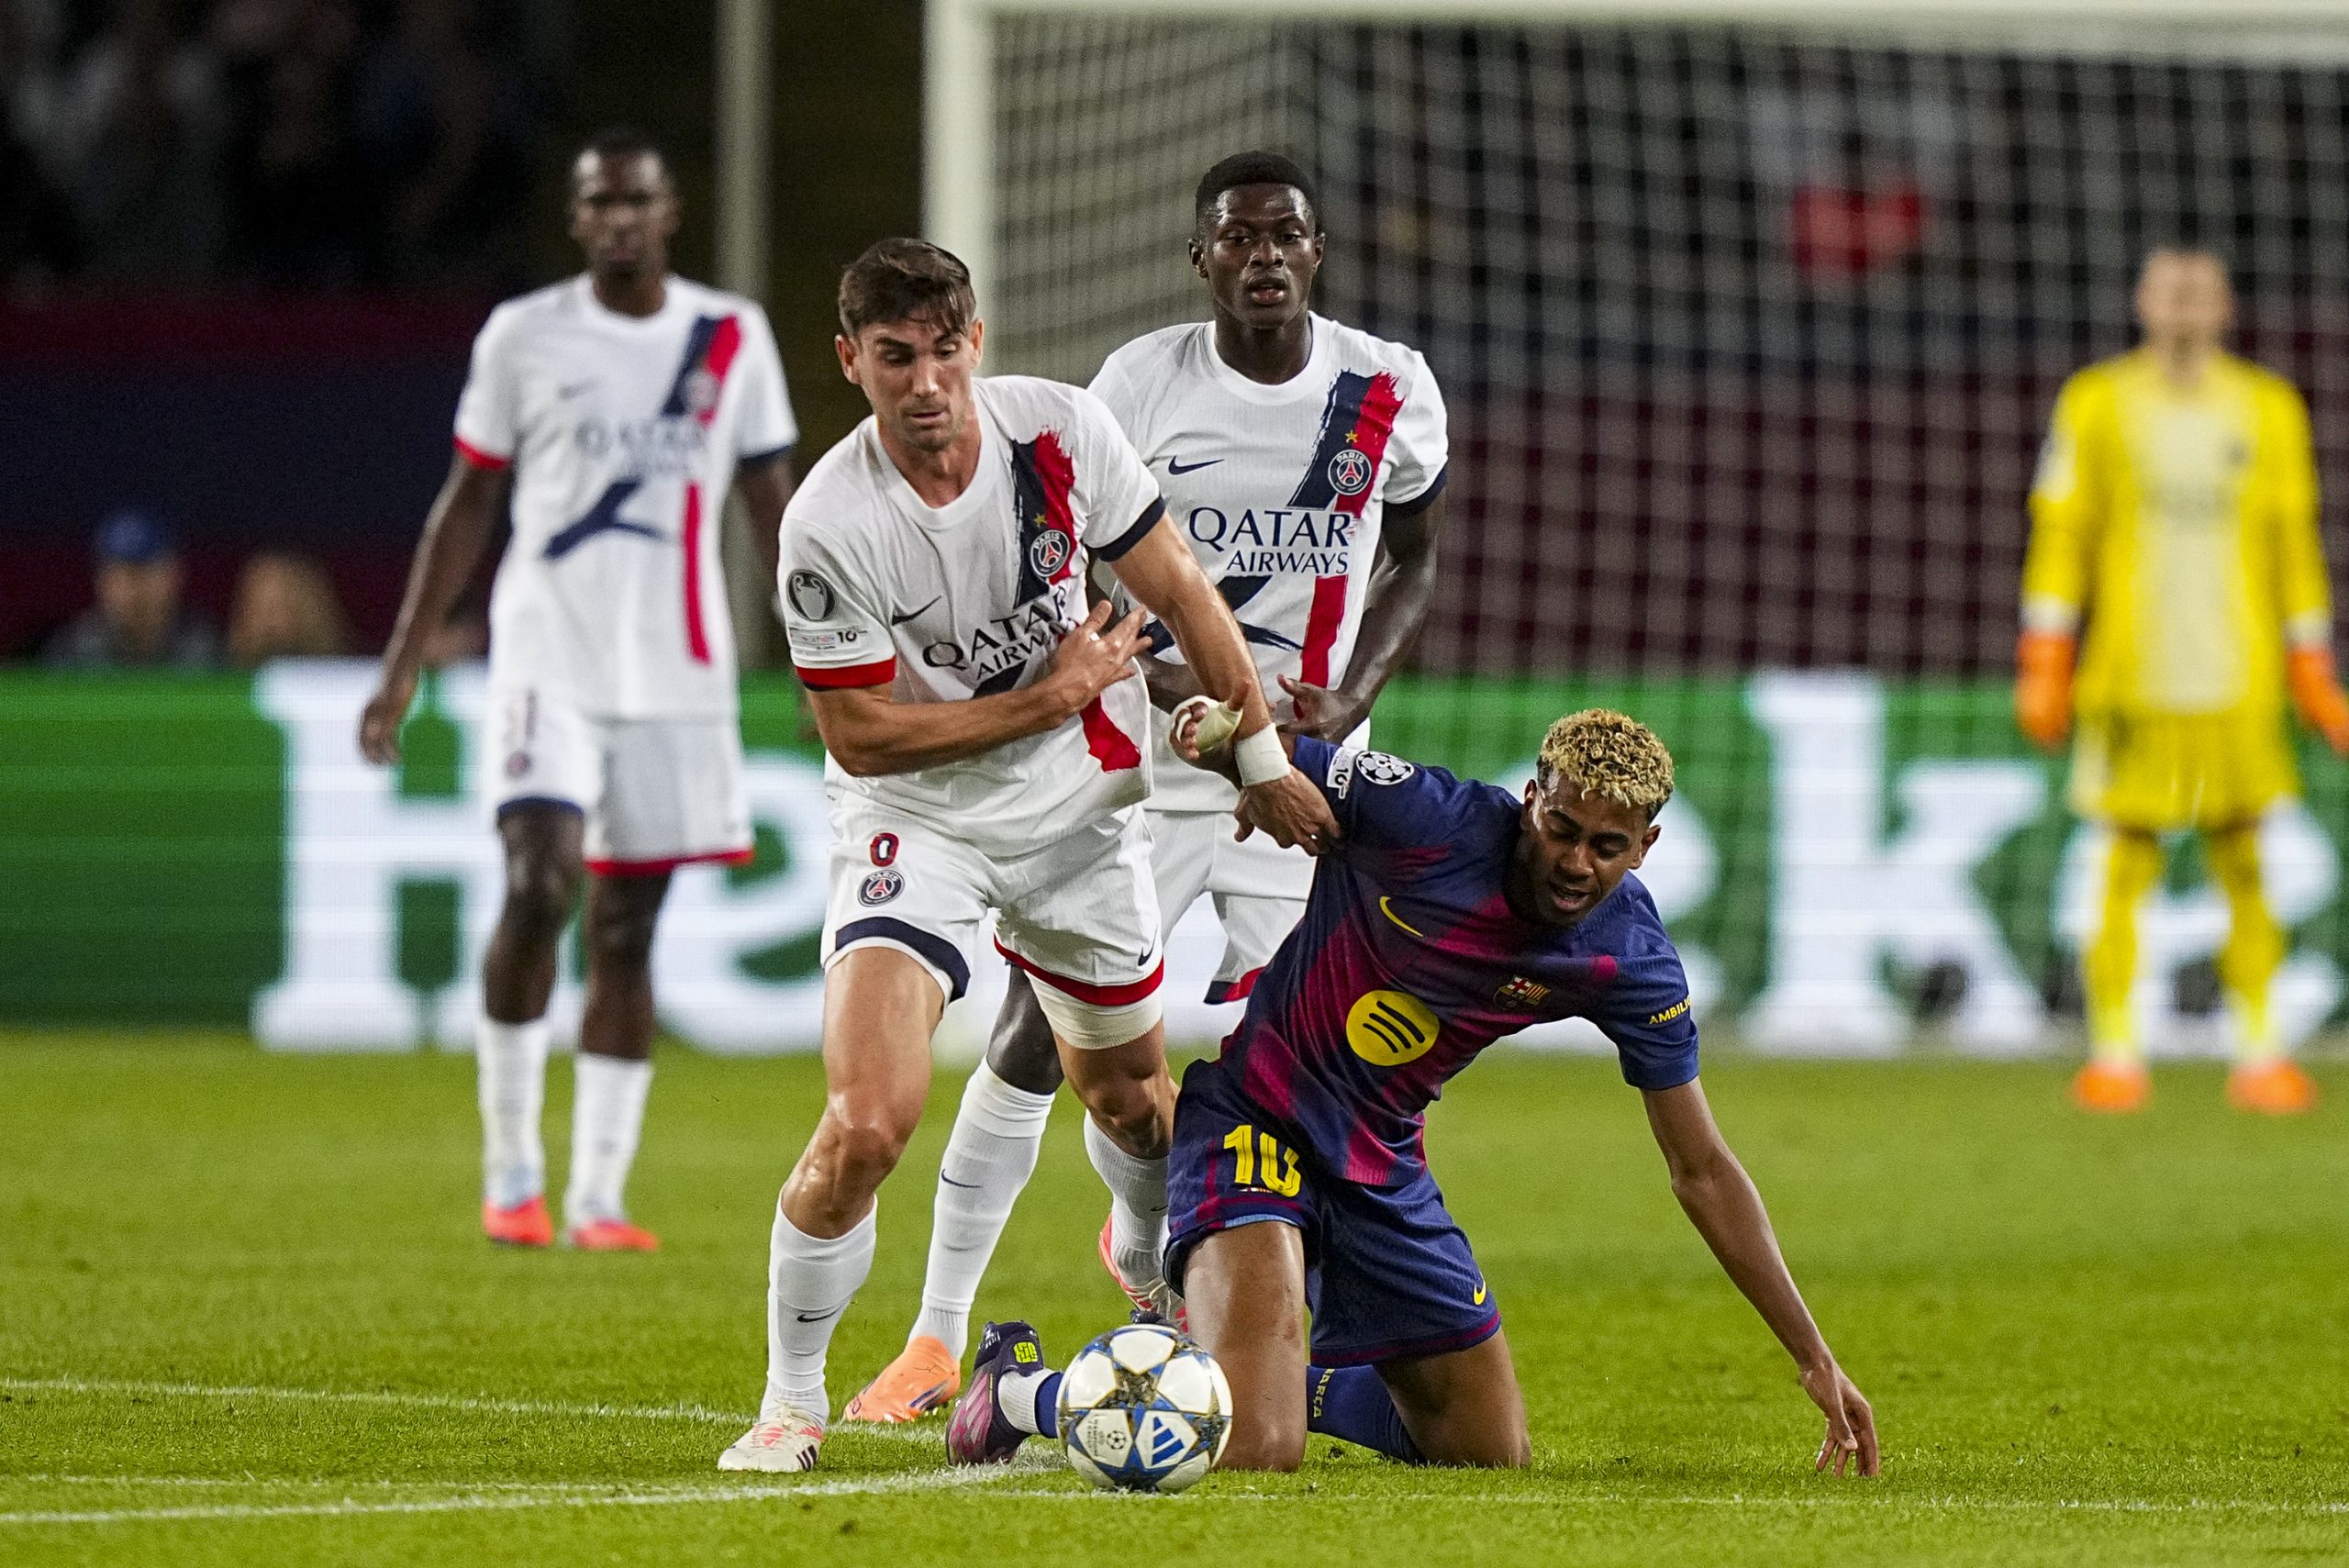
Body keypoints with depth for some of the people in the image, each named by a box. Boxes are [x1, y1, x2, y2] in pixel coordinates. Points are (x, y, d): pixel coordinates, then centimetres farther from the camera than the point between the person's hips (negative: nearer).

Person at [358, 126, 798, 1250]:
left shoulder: (732, 339, 6)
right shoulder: (522, 337, 2)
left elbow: (775, 504, 11)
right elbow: (468, 504, 8)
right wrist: (402, 666, 5)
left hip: (677, 675, 2)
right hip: (549, 657, -2)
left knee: (627, 928, 4)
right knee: (539, 882, -18)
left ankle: (598, 1196, 9)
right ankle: (510, 1168, -5)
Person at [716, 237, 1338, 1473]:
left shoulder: (1058, 429, -15)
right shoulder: (829, 526, -24)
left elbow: (1178, 593, -1)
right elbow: (860, 735, -17)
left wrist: (1262, 757, 5)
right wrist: (1054, 695, -16)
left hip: (1082, 810, 4)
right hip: (917, 824, -4)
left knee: (1128, 1097, 18)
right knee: (867, 1125, -20)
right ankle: (791, 1403, -2)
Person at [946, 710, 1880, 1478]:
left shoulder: (1632, 963, -9)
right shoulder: (1427, 818, -22)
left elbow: (1702, 1171, 0)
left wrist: (1813, 1359, -1)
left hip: (1381, 1165, 6)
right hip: (1254, 1123, -6)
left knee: (1491, 1454, 12)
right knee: (1255, 1450, -25)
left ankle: (1275, 1379, 33)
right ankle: (1023, 1389, 1)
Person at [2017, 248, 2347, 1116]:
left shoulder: (2268, 410, 9)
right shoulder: (2097, 404, 4)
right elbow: (2061, 534, 4)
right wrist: (2044, 667, -1)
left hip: (2237, 682, 1)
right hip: (2131, 678, -1)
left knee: (2244, 866, 1)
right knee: (2127, 865, -3)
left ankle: (2259, 1051, 7)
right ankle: (2115, 1052, 2)